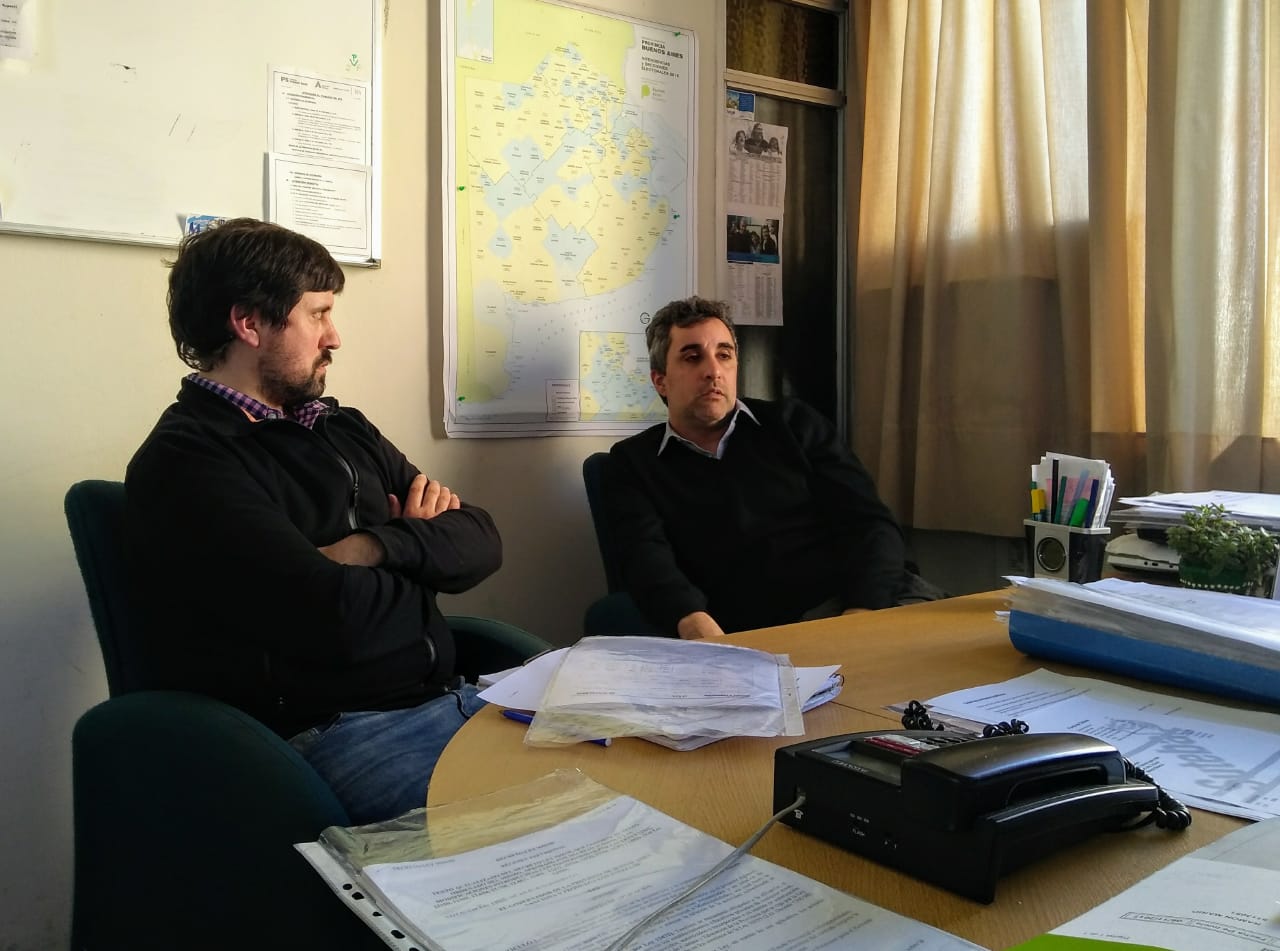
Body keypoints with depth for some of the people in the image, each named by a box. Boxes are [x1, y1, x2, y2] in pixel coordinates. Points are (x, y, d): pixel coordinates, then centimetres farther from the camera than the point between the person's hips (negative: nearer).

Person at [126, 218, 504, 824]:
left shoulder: (341, 428, 15)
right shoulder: (184, 463, -9)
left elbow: (482, 541, 9)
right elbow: (337, 618, -20)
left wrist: (378, 546, -10)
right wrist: (426, 559, 0)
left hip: (447, 698, 8)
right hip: (328, 733, -7)